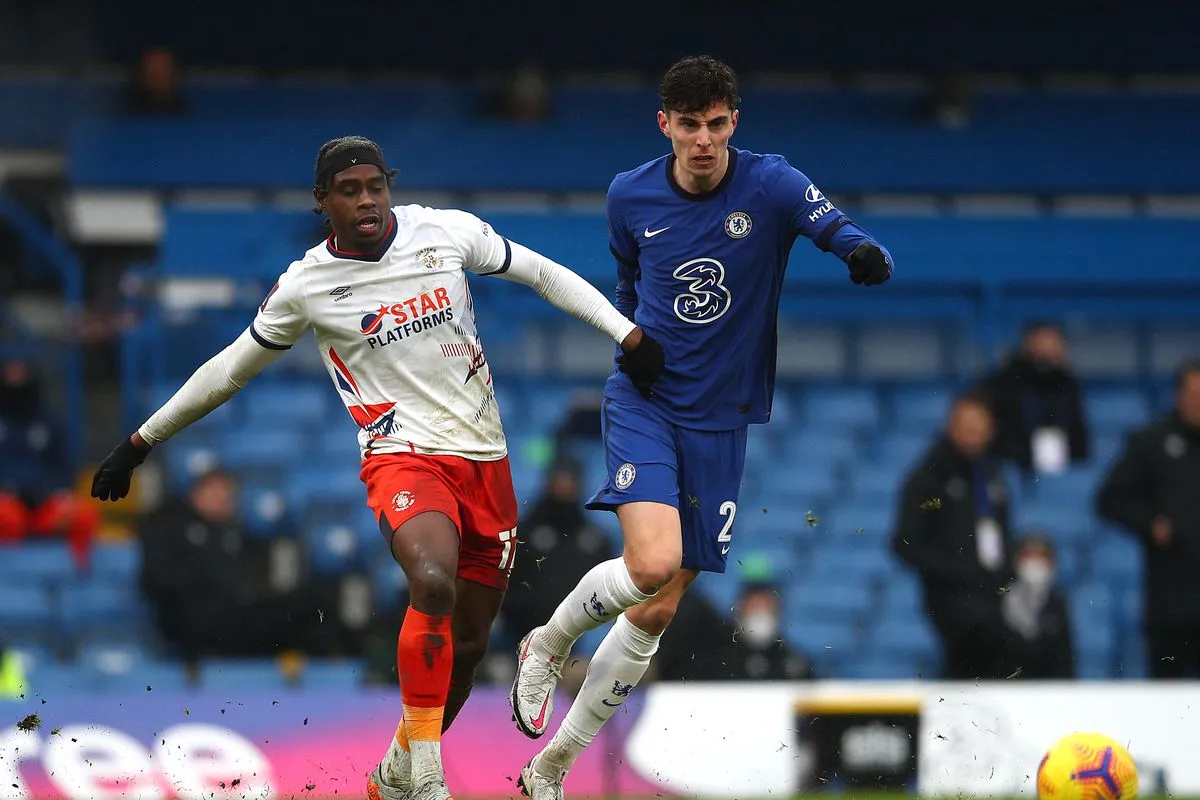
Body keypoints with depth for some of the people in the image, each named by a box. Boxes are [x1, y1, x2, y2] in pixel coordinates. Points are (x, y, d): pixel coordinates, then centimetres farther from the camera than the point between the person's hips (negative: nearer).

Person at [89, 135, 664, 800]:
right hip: (403, 454, -4)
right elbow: (230, 370, 9)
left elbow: (544, 275, 11)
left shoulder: (448, 232, 0)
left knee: (468, 644, 10)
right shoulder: (306, 286, -3)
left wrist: (626, 332, 2)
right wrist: (141, 442, 14)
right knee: (433, 584, -34)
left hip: (484, 458, 4)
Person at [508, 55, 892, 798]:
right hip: (642, 401, -1)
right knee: (653, 562, -26)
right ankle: (548, 645, 5)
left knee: (658, 611, 4)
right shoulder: (631, 195, -2)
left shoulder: (771, 184, -9)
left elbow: (839, 232, -26)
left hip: (721, 420, 1)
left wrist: (865, 252, -47)